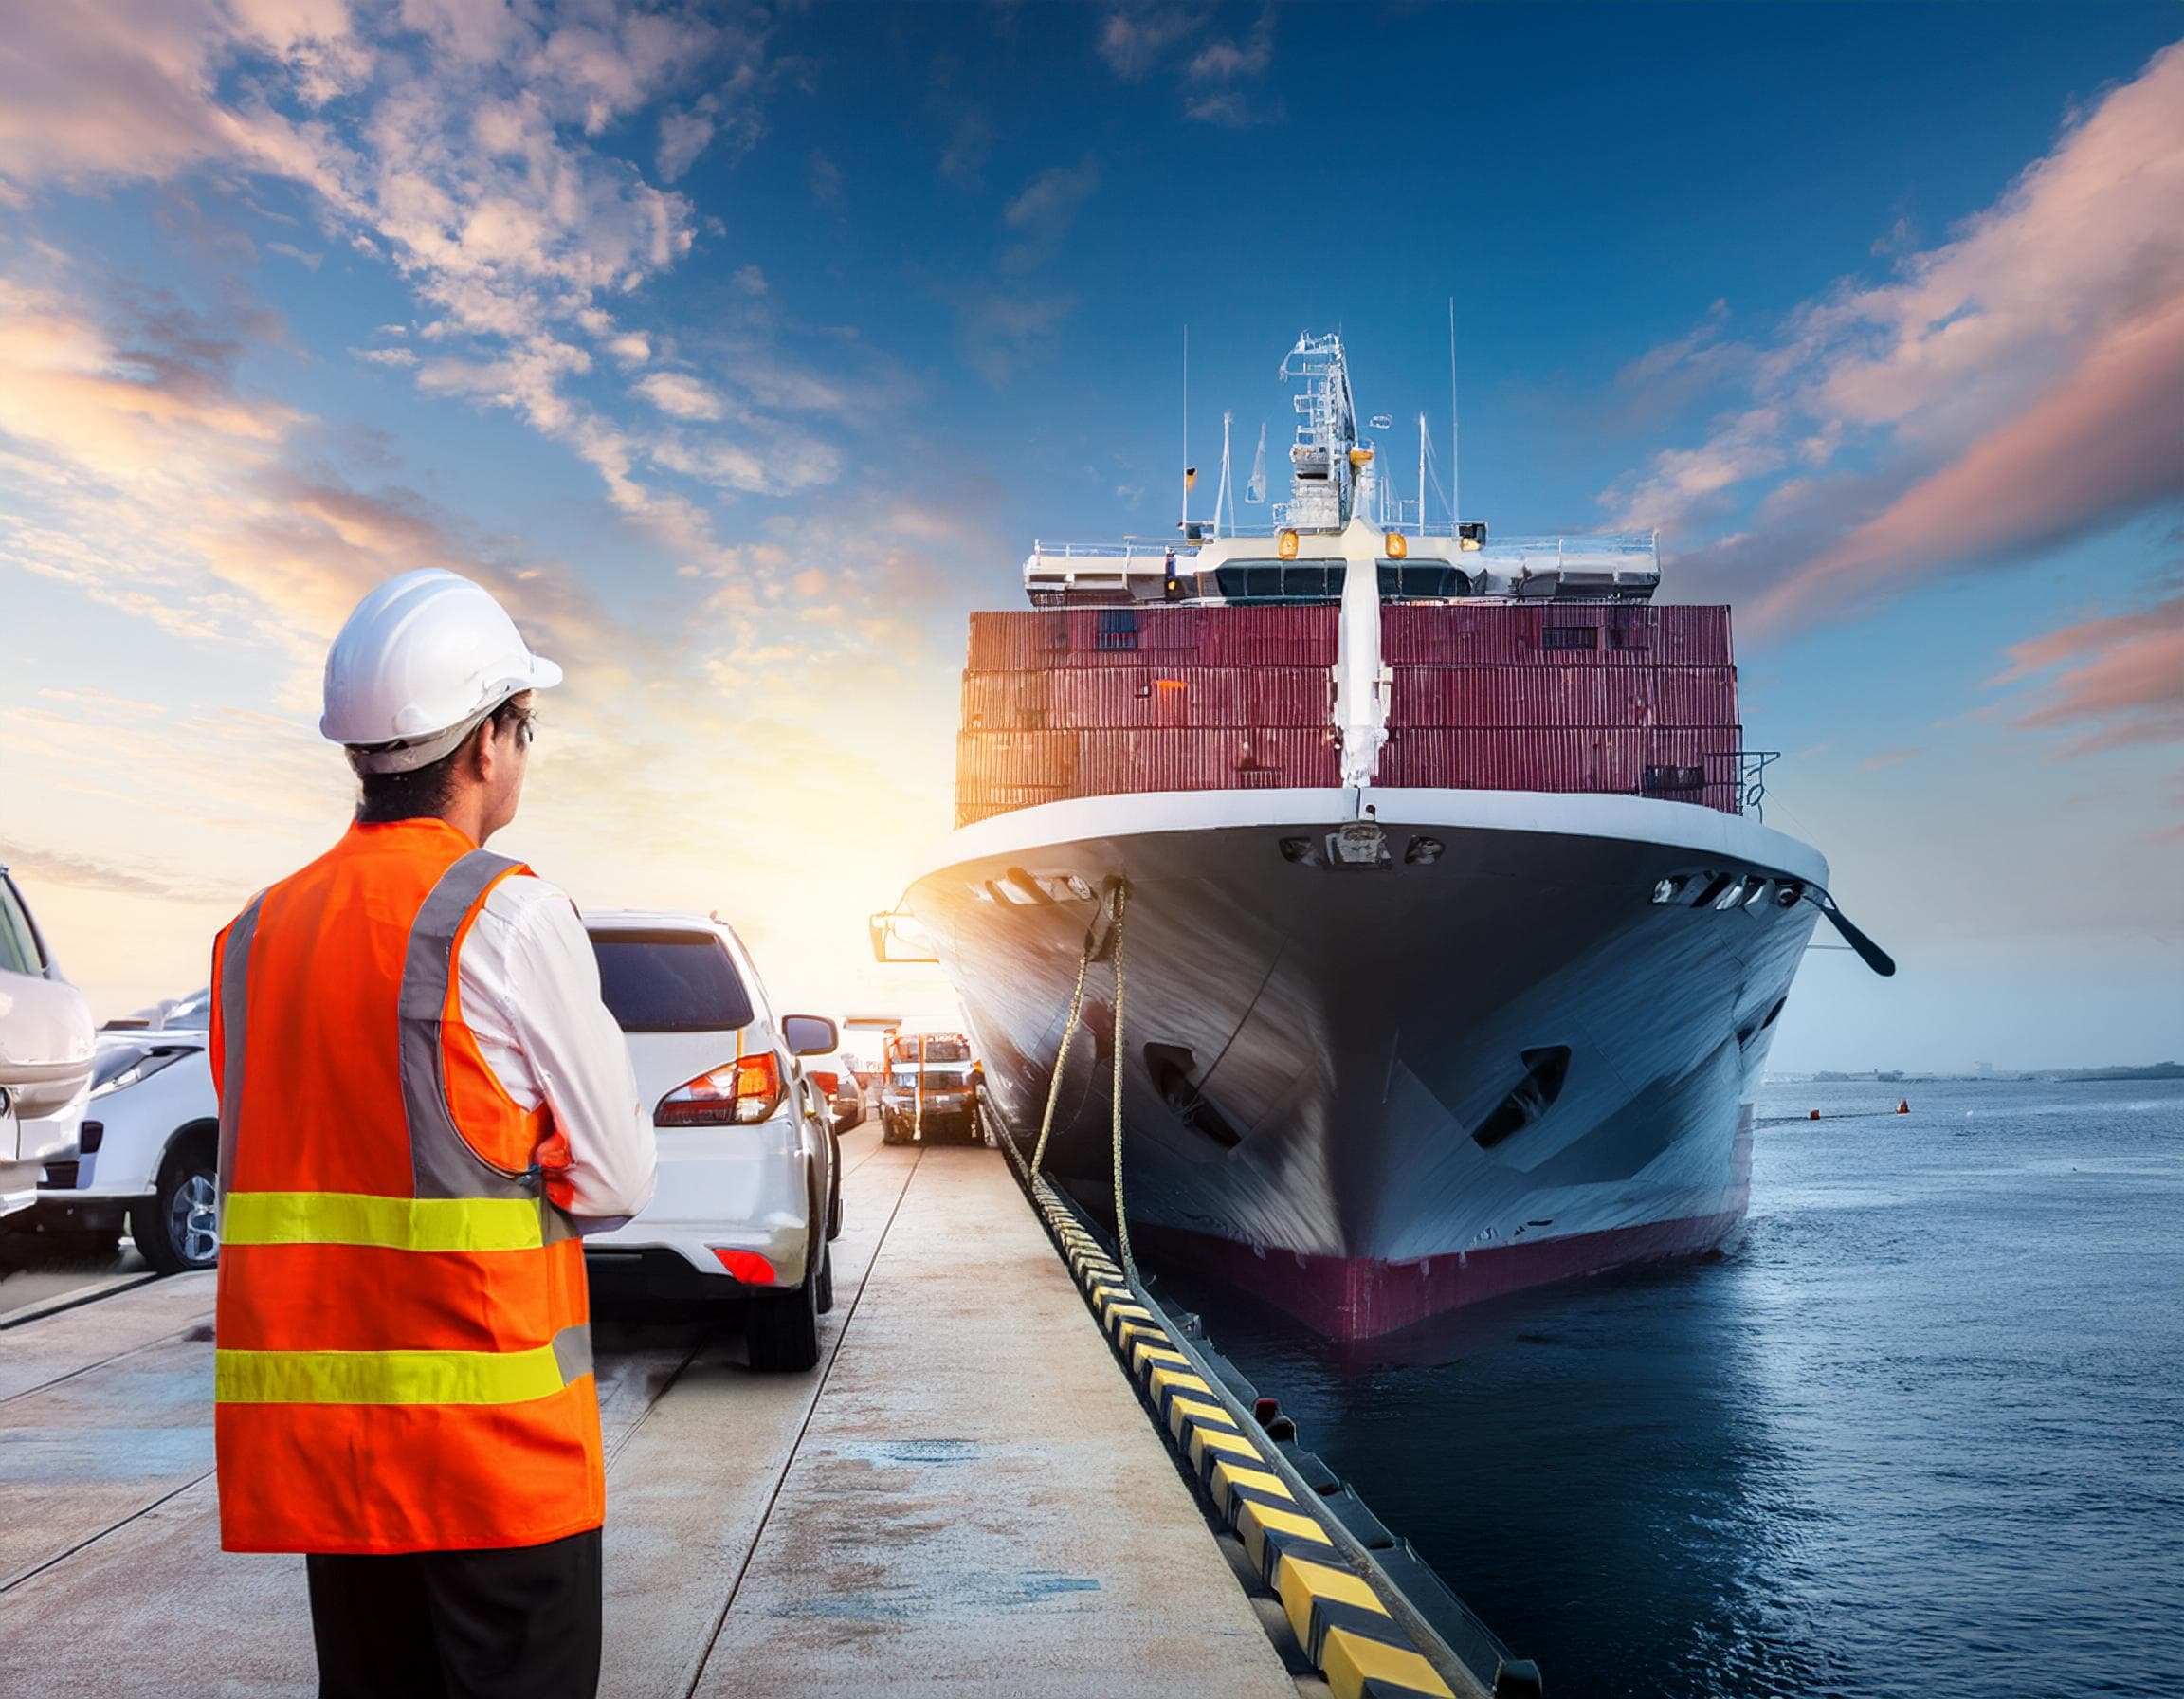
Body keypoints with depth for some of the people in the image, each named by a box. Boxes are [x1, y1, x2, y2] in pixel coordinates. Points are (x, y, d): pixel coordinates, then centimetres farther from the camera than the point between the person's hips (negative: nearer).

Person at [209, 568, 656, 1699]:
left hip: (315, 1436, 7)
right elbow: (617, 1179, -8)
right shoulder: (508, 917, -12)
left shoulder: (257, 931, 8)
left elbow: (264, 1178, 14)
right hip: (489, 1434, -6)